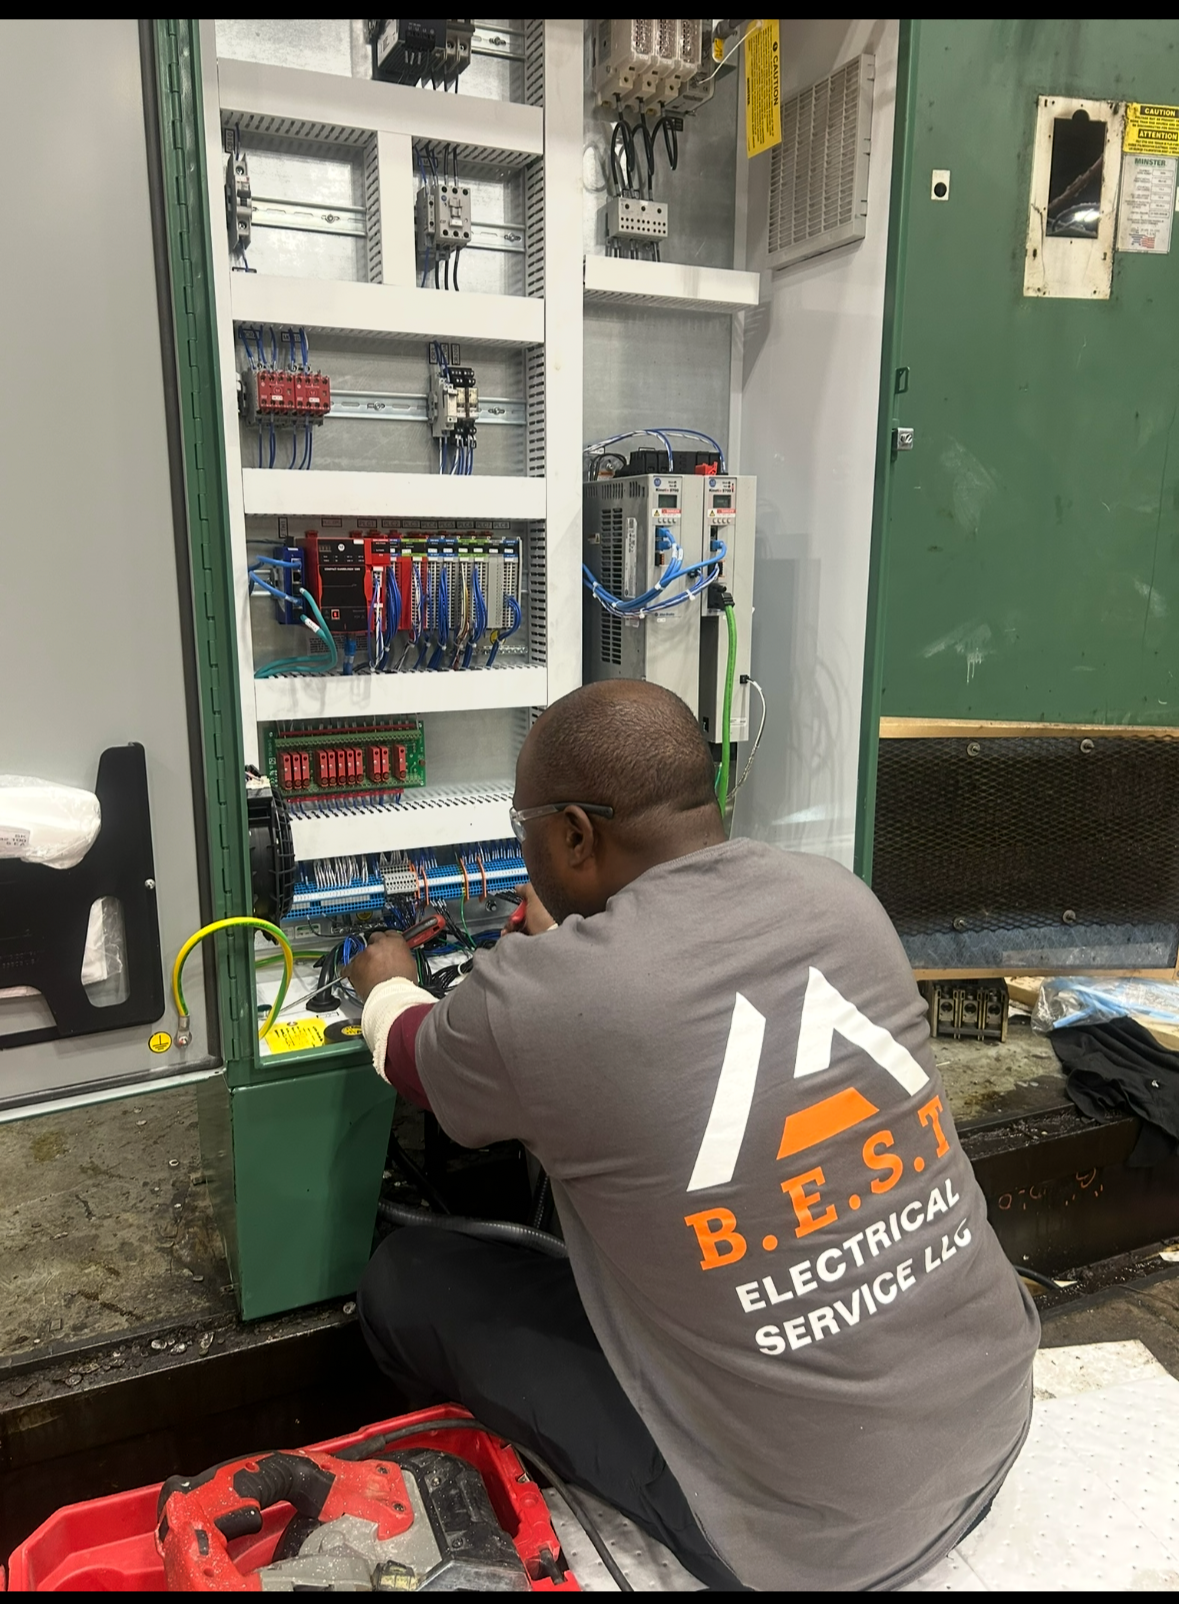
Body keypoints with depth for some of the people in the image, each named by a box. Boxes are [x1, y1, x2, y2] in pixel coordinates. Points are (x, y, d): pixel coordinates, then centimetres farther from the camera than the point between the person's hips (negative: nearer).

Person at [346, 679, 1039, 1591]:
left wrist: (388, 987, 25)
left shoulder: (533, 1002, -23)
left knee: (406, 1281, 9)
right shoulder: (843, 900, -6)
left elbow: (416, 1060, 3)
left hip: (805, 1536, -6)